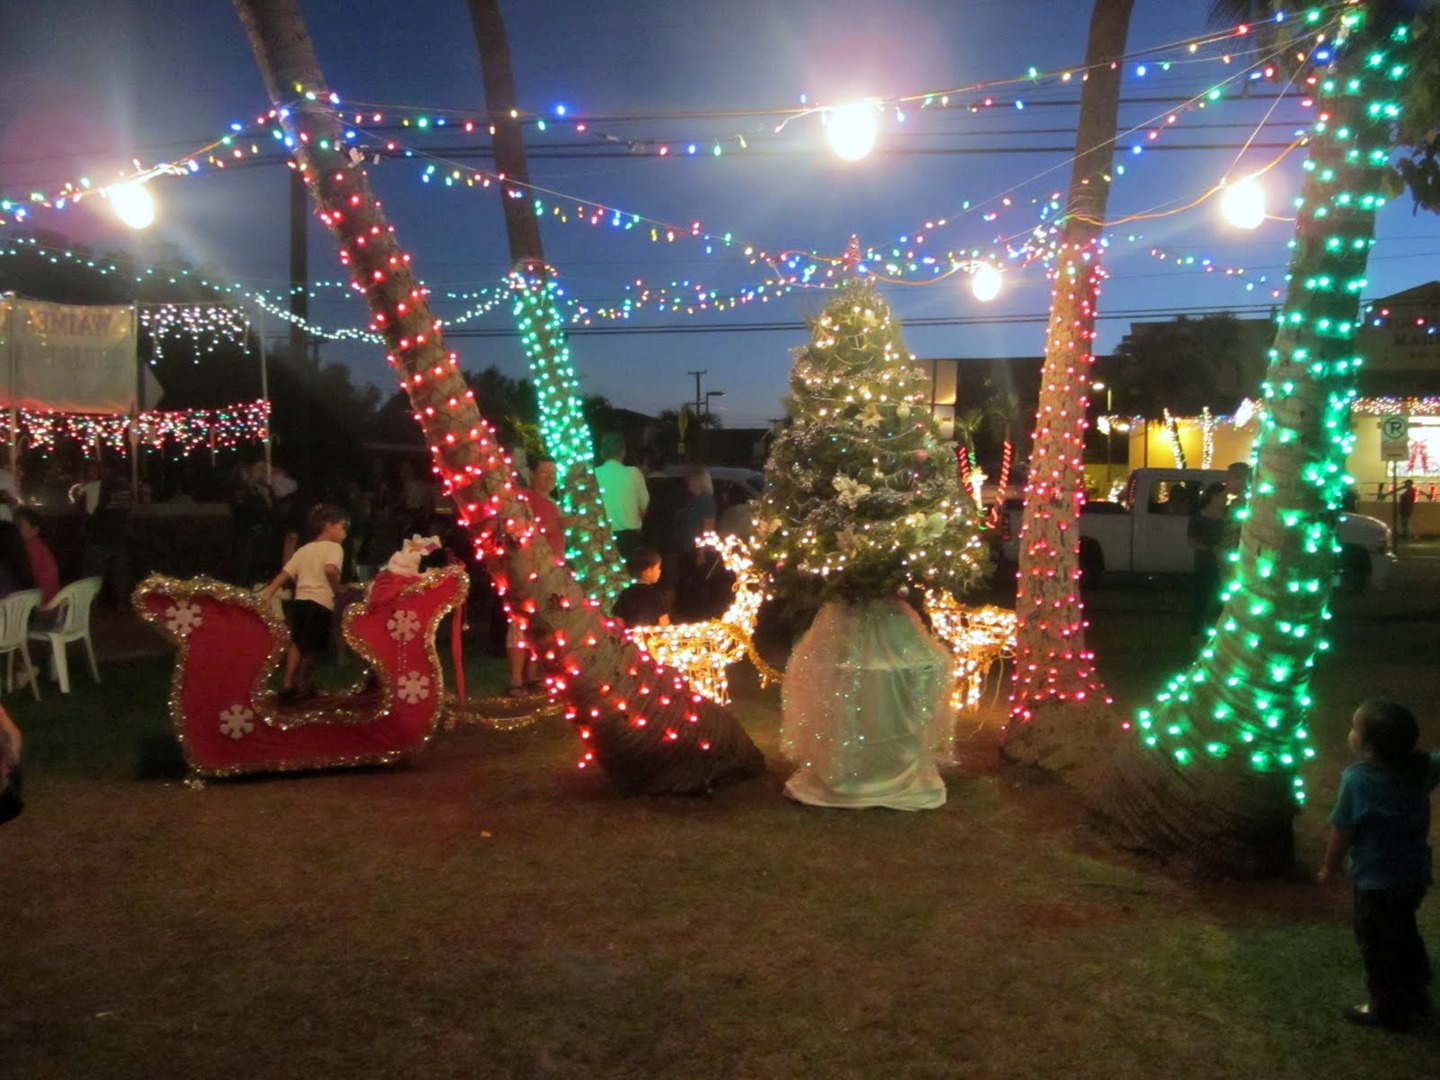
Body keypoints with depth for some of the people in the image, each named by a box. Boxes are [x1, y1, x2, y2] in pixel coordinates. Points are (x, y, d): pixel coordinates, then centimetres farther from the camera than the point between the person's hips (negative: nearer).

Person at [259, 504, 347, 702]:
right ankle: (302, 686, 19)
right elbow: (330, 569, -24)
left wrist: (268, 594, 9)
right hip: (321, 604, -7)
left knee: (297, 643, 21)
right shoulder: (334, 547, -3)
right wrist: (337, 589, -10)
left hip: (300, 602, 7)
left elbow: (284, 574, 11)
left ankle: (288, 684, 19)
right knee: (310, 648, 6)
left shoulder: (304, 550, 18)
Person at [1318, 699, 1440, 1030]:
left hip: (1378, 880, -7)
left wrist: (1329, 868, -5)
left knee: (1376, 944, 13)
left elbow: (1342, 832, -18)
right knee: (1403, 933, 27)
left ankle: (1387, 1010, 28)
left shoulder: (1357, 779, -27)